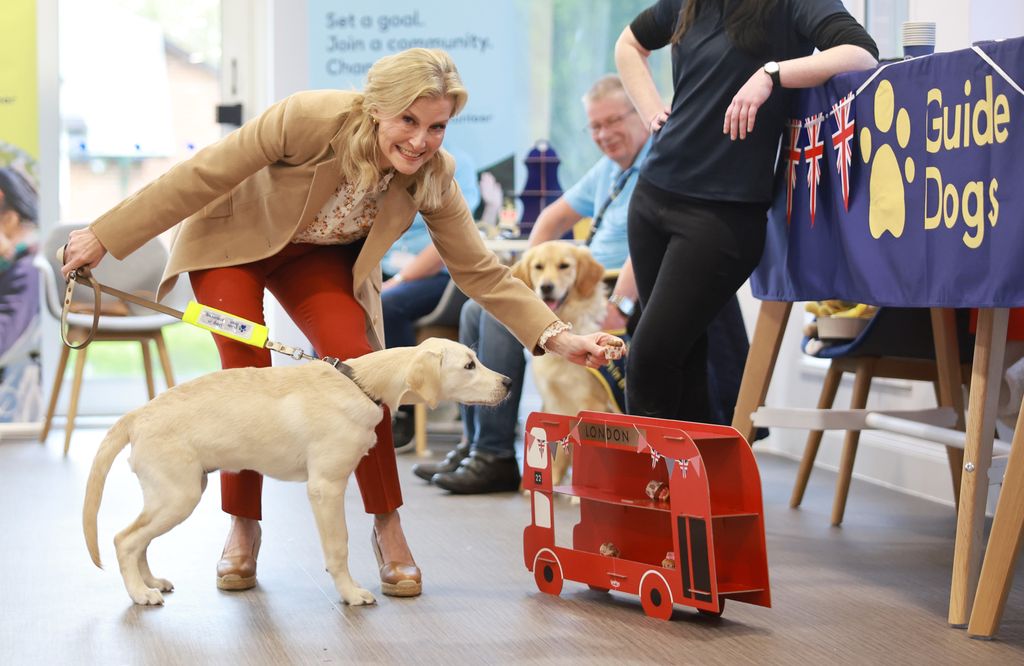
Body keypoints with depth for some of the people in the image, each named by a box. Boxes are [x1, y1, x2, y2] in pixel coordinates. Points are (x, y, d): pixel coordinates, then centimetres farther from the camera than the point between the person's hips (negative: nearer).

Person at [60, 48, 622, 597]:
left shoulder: (433, 178, -24)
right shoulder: (310, 119, -37)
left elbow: (479, 270, -15)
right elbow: (201, 175, -28)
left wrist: (554, 336, -28)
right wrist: (105, 238, -24)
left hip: (317, 257, 3)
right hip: (232, 240, -2)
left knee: (357, 362, -20)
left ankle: (388, 529, -6)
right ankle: (242, 529, 4)